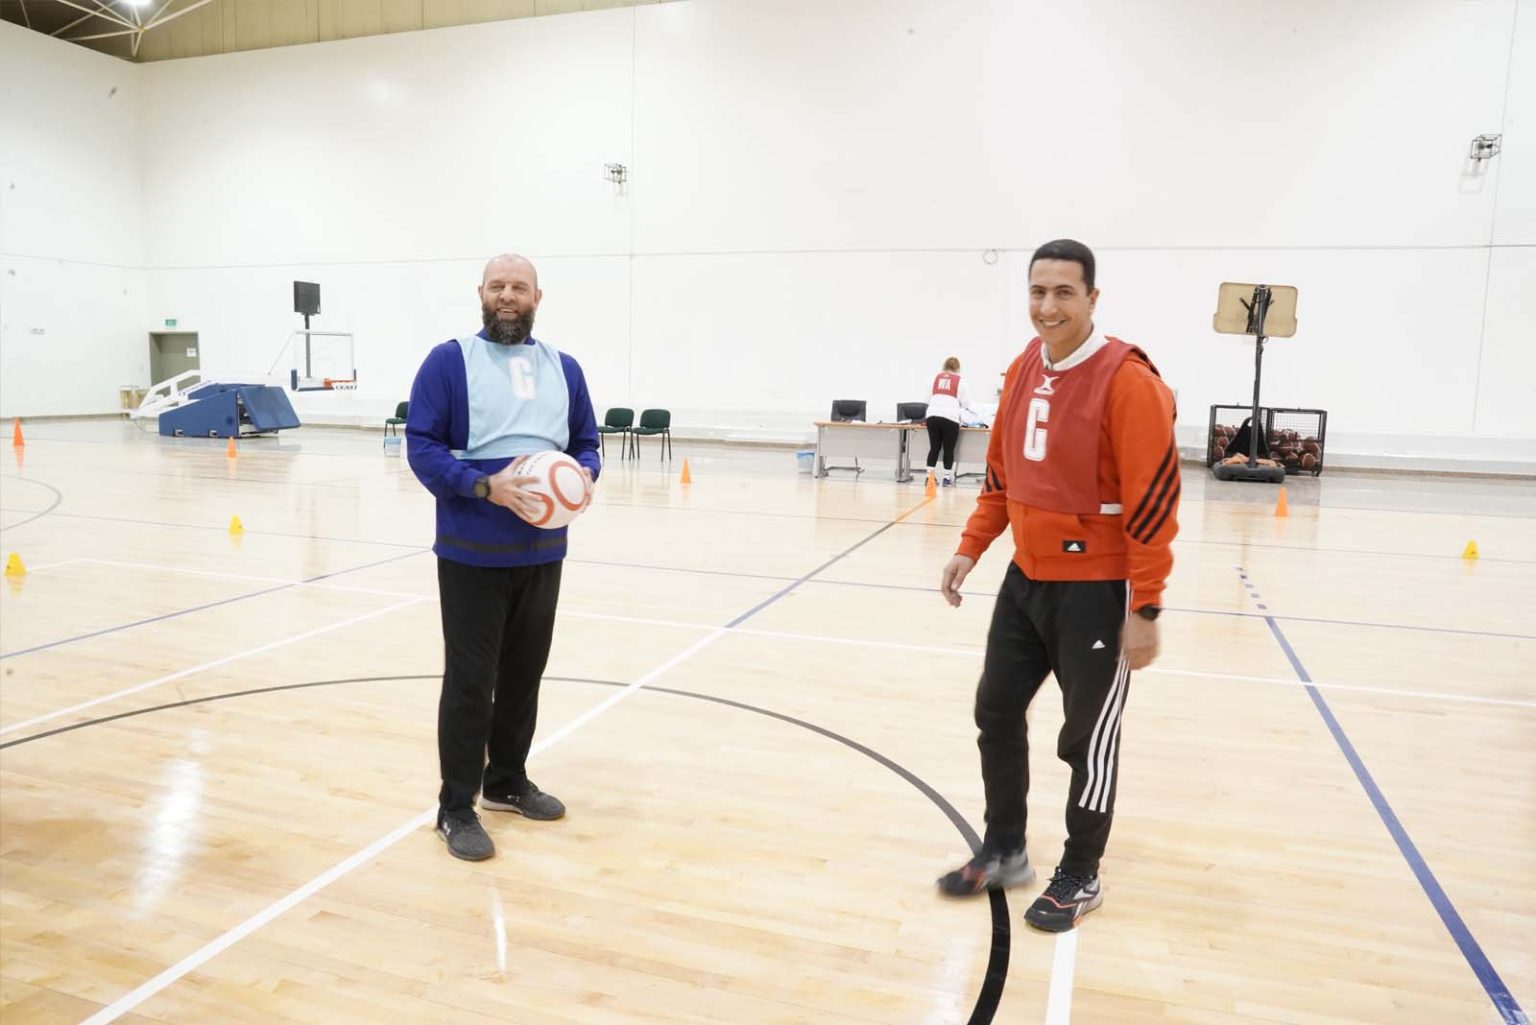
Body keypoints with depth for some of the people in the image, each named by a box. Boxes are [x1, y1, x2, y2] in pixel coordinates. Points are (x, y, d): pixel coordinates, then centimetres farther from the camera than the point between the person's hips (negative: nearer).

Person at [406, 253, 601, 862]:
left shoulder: (563, 368, 11)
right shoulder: (449, 361, -3)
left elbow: (586, 443, 13)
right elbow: (422, 446, -9)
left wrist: (585, 474, -10)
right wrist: (484, 486, -23)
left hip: (543, 551, 5)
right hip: (473, 553, -5)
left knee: (525, 671, 15)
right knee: (470, 679, 0)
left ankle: (507, 780, 33)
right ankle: (456, 807, 13)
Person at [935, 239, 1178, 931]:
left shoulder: (1126, 380, -17)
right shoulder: (1023, 370, 5)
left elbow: (1153, 501, -18)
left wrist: (1145, 609, -17)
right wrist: (970, 548, 8)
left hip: (1096, 588, -7)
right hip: (1026, 577, 7)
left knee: (1089, 737, 6)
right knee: (997, 711, 14)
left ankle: (1080, 877, 26)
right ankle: (1003, 852, 32)